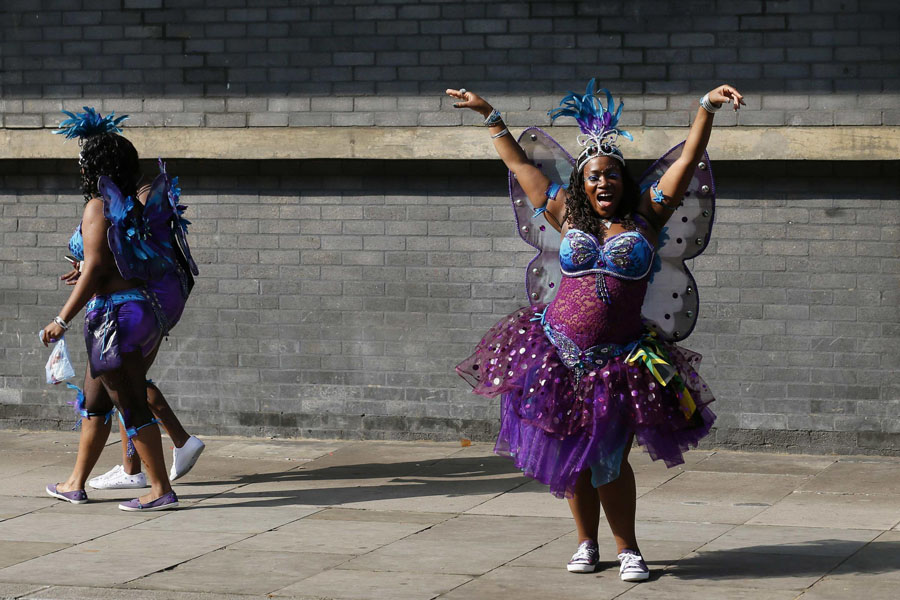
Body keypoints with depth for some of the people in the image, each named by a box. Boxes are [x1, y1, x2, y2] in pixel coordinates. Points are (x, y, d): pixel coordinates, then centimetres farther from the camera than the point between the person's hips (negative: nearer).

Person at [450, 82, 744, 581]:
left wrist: (707, 108, -8)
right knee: (571, 456, 8)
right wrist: (489, 115, 21)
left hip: (618, 361, -2)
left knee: (609, 459, -3)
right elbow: (519, 164, 17)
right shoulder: (568, 216, 7)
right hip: (557, 353, 2)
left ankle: (627, 548, 12)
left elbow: (688, 159, 0)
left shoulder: (645, 214, 3)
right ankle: (586, 543, 24)